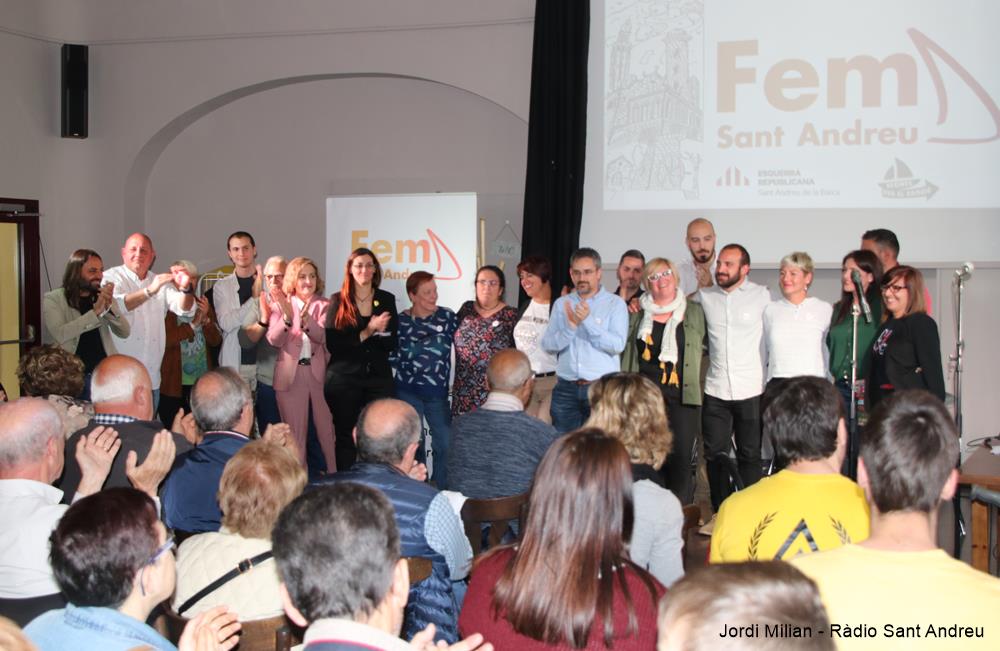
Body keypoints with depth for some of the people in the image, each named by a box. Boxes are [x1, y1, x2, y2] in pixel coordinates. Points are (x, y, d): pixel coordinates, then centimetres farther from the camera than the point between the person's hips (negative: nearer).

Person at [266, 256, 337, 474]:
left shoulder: (323, 305, 5)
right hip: (291, 374, 0)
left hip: (319, 373, 0)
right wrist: (287, 316, -28)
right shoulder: (280, 305, 4)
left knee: (326, 430, 5)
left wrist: (305, 319, -33)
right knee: (296, 433, 5)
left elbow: (321, 336, -12)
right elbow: (274, 340, -10)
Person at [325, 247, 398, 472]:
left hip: (379, 378, 2)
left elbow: (392, 343, 6)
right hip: (344, 379, -1)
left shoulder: (386, 299, 10)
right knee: (346, 437, 1)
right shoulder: (338, 300, 4)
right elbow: (332, 343, -6)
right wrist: (366, 332, -15)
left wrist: (378, 331, -15)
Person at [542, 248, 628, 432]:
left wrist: (588, 320, -18)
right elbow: (548, 345, 2)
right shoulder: (561, 304, 11)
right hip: (566, 388, 3)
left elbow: (617, 345, -12)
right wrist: (571, 326, -14)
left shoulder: (615, 303, 1)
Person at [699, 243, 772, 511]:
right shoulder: (704, 296, 5)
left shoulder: (762, 295, -4)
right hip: (716, 390, 3)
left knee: (750, 456, 6)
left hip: (751, 391, -3)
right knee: (715, 455, 6)